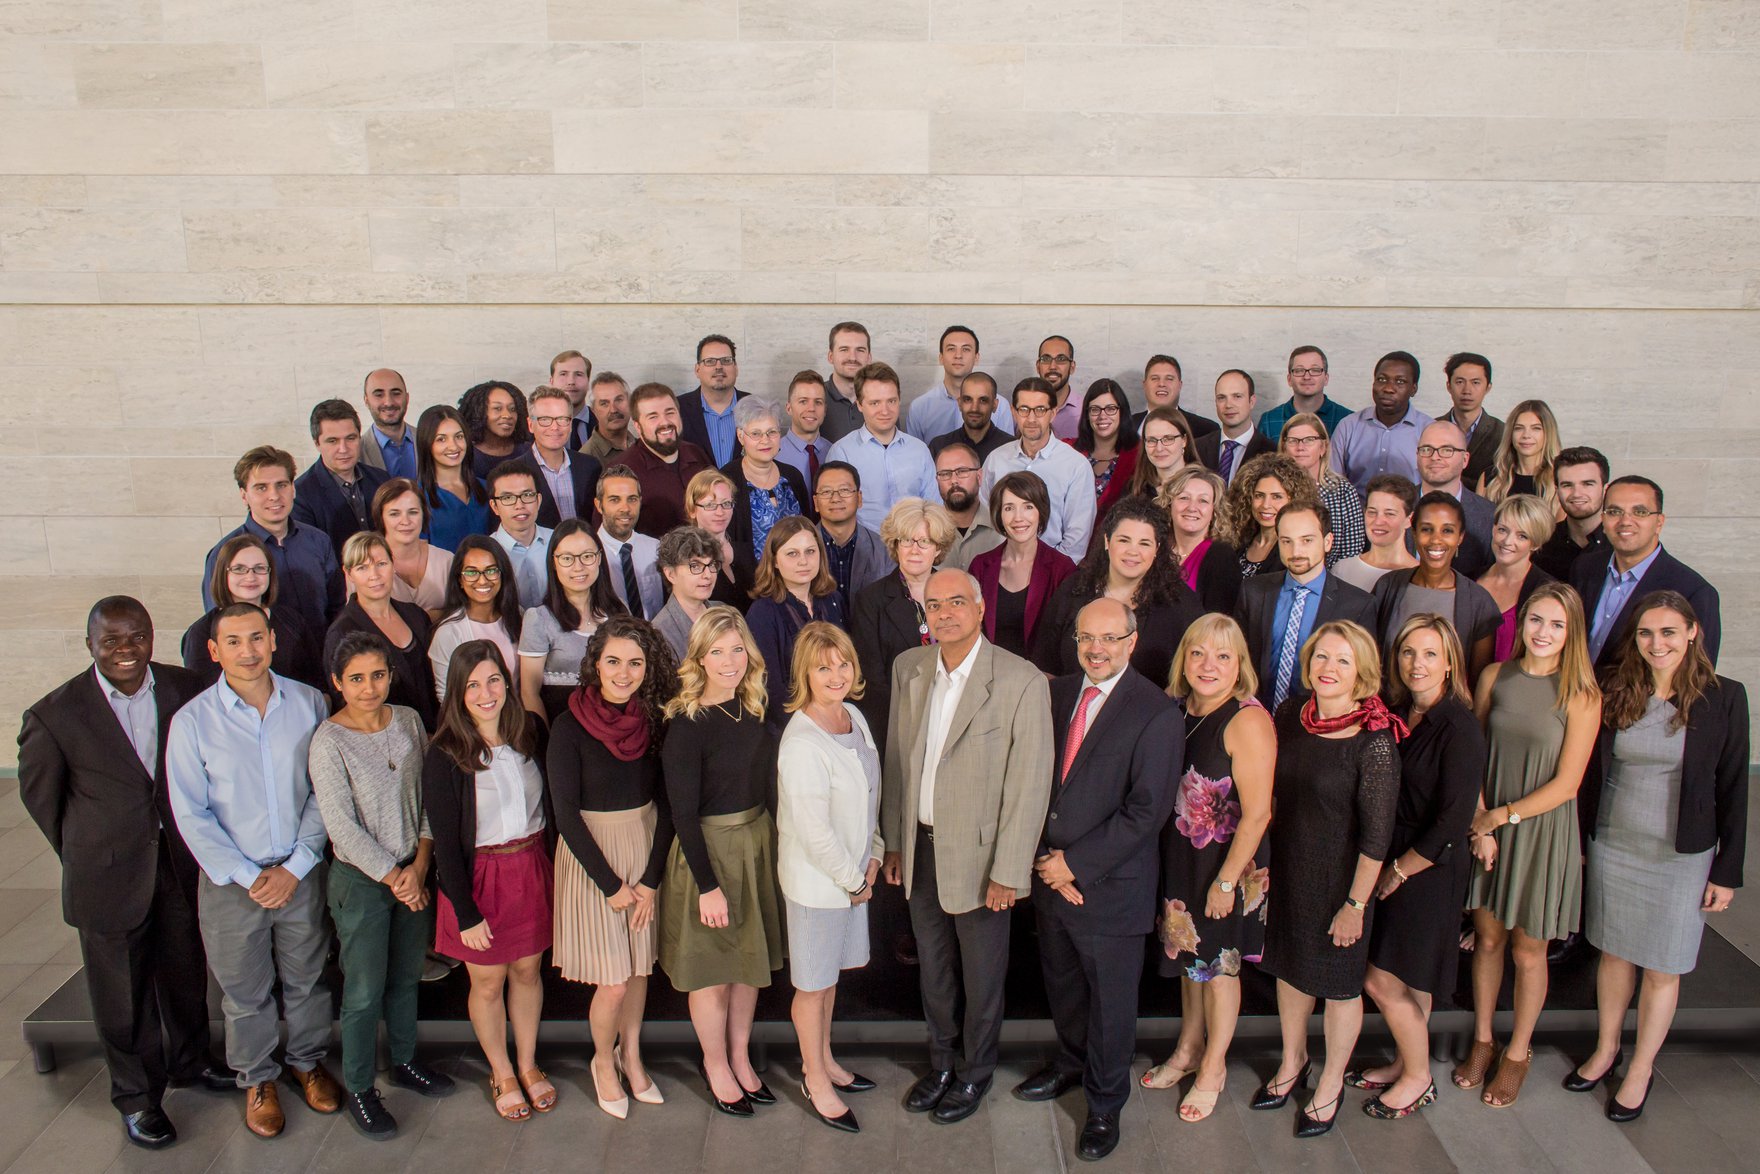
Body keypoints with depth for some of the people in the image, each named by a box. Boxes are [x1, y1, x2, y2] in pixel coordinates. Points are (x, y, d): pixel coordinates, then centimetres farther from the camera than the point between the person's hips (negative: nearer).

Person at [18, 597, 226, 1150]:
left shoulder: (184, 689, -8)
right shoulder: (56, 715, -16)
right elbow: (38, 792, -1)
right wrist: (82, 853, 4)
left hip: (182, 866, 3)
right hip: (110, 877, -3)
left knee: (186, 971, 20)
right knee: (123, 991, 11)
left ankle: (189, 1059, 45)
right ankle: (137, 1095, 32)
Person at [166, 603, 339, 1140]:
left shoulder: (309, 703, -7)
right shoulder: (192, 722, -11)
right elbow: (191, 814, -8)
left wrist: (295, 867, -9)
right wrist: (247, 877, -11)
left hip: (301, 872, 1)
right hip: (232, 880, -1)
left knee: (306, 978, 17)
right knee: (245, 991, 15)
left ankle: (309, 1061, 40)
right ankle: (257, 1078, 37)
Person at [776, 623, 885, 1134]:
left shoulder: (853, 715, -1)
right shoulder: (801, 743, -27)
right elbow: (813, 831, -24)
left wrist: (873, 856, 3)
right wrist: (854, 881, -13)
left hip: (853, 870, 7)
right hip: (816, 879, -7)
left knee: (830, 973, 24)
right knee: (814, 984, 12)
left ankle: (823, 1059, 43)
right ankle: (815, 1080, 31)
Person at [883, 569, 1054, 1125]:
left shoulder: (1022, 682, -18)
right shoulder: (908, 668, 0)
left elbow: (1029, 785, -15)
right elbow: (896, 759, 8)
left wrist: (1008, 873, -15)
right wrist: (893, 841, 9)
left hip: (979, 852, -4)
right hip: (920, 848, 5)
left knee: (981, 975, 14)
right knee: (933, 968, 21)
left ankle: (975, 1073, 37)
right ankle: (942, 1062, 43)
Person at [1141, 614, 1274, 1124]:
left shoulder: (1248, 721, -22)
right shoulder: (1176, 711, -2)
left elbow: (1257, 814, -22)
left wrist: (1227, 881, -19)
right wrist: (1166, 863, 6)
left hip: (1224, 864, -6)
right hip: (1179, 858, 6)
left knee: (1219, 965, 13)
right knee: (1188, 956, 22)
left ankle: (1213, 1068, 34)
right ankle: (1188, 1049, 43)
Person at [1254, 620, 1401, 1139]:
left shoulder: (1374, 741, -22)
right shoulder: (1289, 716, -6)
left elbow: (1377, 833, -18)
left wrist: (1355, 904, -16)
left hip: (1338, 878, -5)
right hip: (1286, 867, 5)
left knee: (1338, 981, 14)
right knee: (1289, 967, 21)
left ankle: (1331, 1083, 37)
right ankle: (1293, 1062, 45)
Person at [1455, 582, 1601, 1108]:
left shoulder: (1581, 696, -13)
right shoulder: (1494, 678, -2)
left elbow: (1566, 783, -12)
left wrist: (1502, 815, -13)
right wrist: (1479, 822, -8)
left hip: (1543, 829, -3)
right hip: (1488, 825, 3)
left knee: (1527, 949, 10)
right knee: (1487, 936, 14)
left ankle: (1518, 1053, 30)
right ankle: (1482, 1040, 32)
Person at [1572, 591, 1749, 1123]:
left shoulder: (1722, 698, -10)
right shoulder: (1614, 692, -3)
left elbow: (1733, 787, -5)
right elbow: (1592, 774, 4)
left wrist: (1726, 871, -4)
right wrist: (1579, 841, 5)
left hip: (1682, 855, -2)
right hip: (1612, 845, 2)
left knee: (1661, 967, 10)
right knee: (1614, 953, 16)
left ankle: (1641, 1070, 28)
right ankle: (1605, 1050, 35)